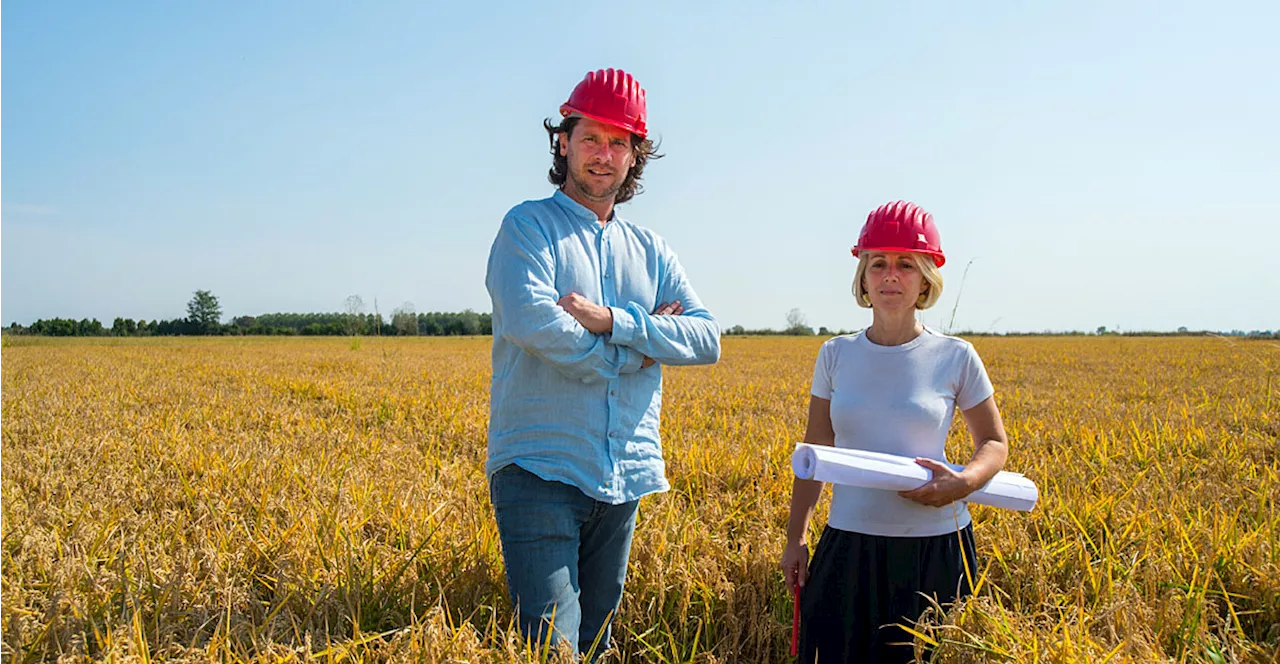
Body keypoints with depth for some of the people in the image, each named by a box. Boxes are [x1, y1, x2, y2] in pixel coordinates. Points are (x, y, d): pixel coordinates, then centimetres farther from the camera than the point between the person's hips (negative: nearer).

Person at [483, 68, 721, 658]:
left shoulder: (650, 251, 14)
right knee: (552, 645, -8)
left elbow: (707, 339, 1)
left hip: (624, 477, 6)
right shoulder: (527, 226, -1)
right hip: (540, 470, -5)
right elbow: (533, 324, -19)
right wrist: (643, 343, -8)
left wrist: (612, 321, -13)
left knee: (595, 640, 16)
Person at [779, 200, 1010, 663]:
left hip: (936, 549, -1)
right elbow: (813, 455, 9)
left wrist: (963, 482, -14)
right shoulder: (835, 356, 2)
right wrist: (795, 538, 7)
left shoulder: (956, 358, -3)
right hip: (849, 547, 2)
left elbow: (994, 445, 7)